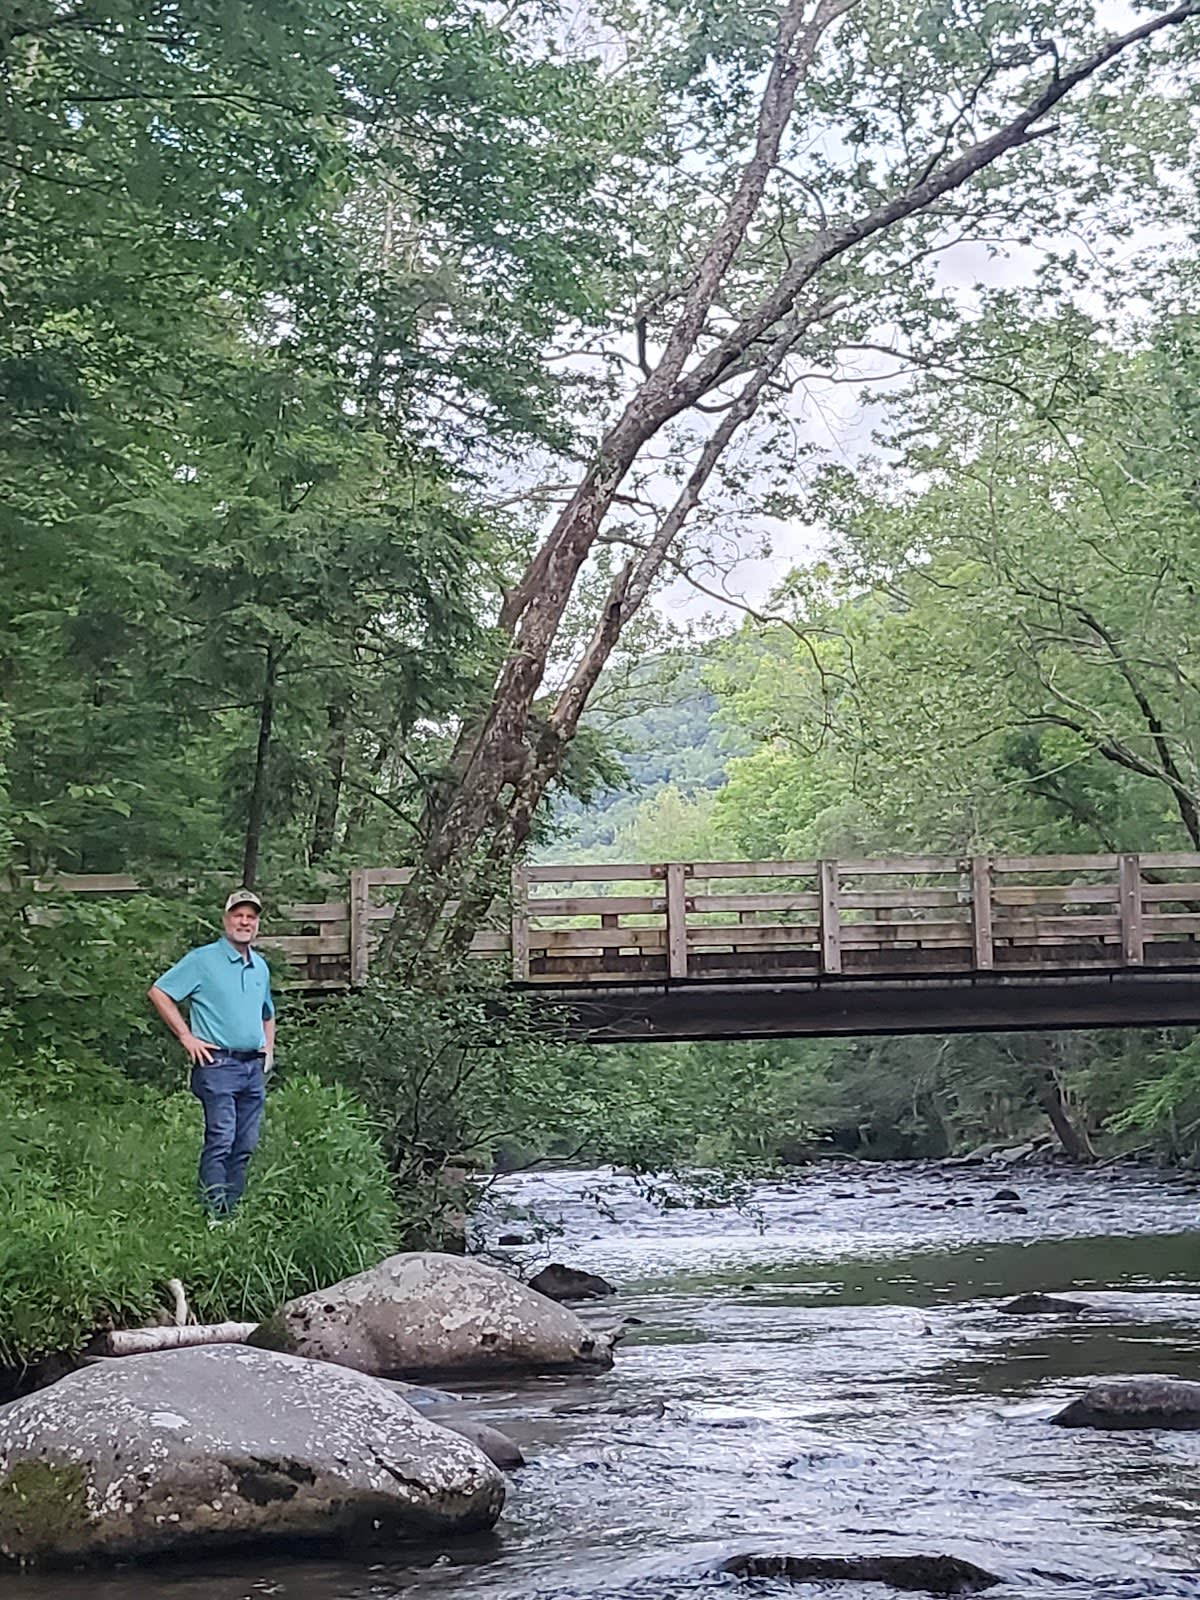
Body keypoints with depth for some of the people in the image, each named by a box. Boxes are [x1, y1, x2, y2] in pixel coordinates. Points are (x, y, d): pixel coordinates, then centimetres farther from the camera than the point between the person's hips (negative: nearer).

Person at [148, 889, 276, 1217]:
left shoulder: (260, 967, 18)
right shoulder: (203, 960, -3)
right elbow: (159, 992, -6)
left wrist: (269, 1048, 18)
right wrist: (187, 1037, -8)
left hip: (254, 1067, 7)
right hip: (218, 1064, -7)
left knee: (245, 1146, 7)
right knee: (221, 1141, -13)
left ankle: (234, 1211, 13)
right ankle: (215, 1215, -13)